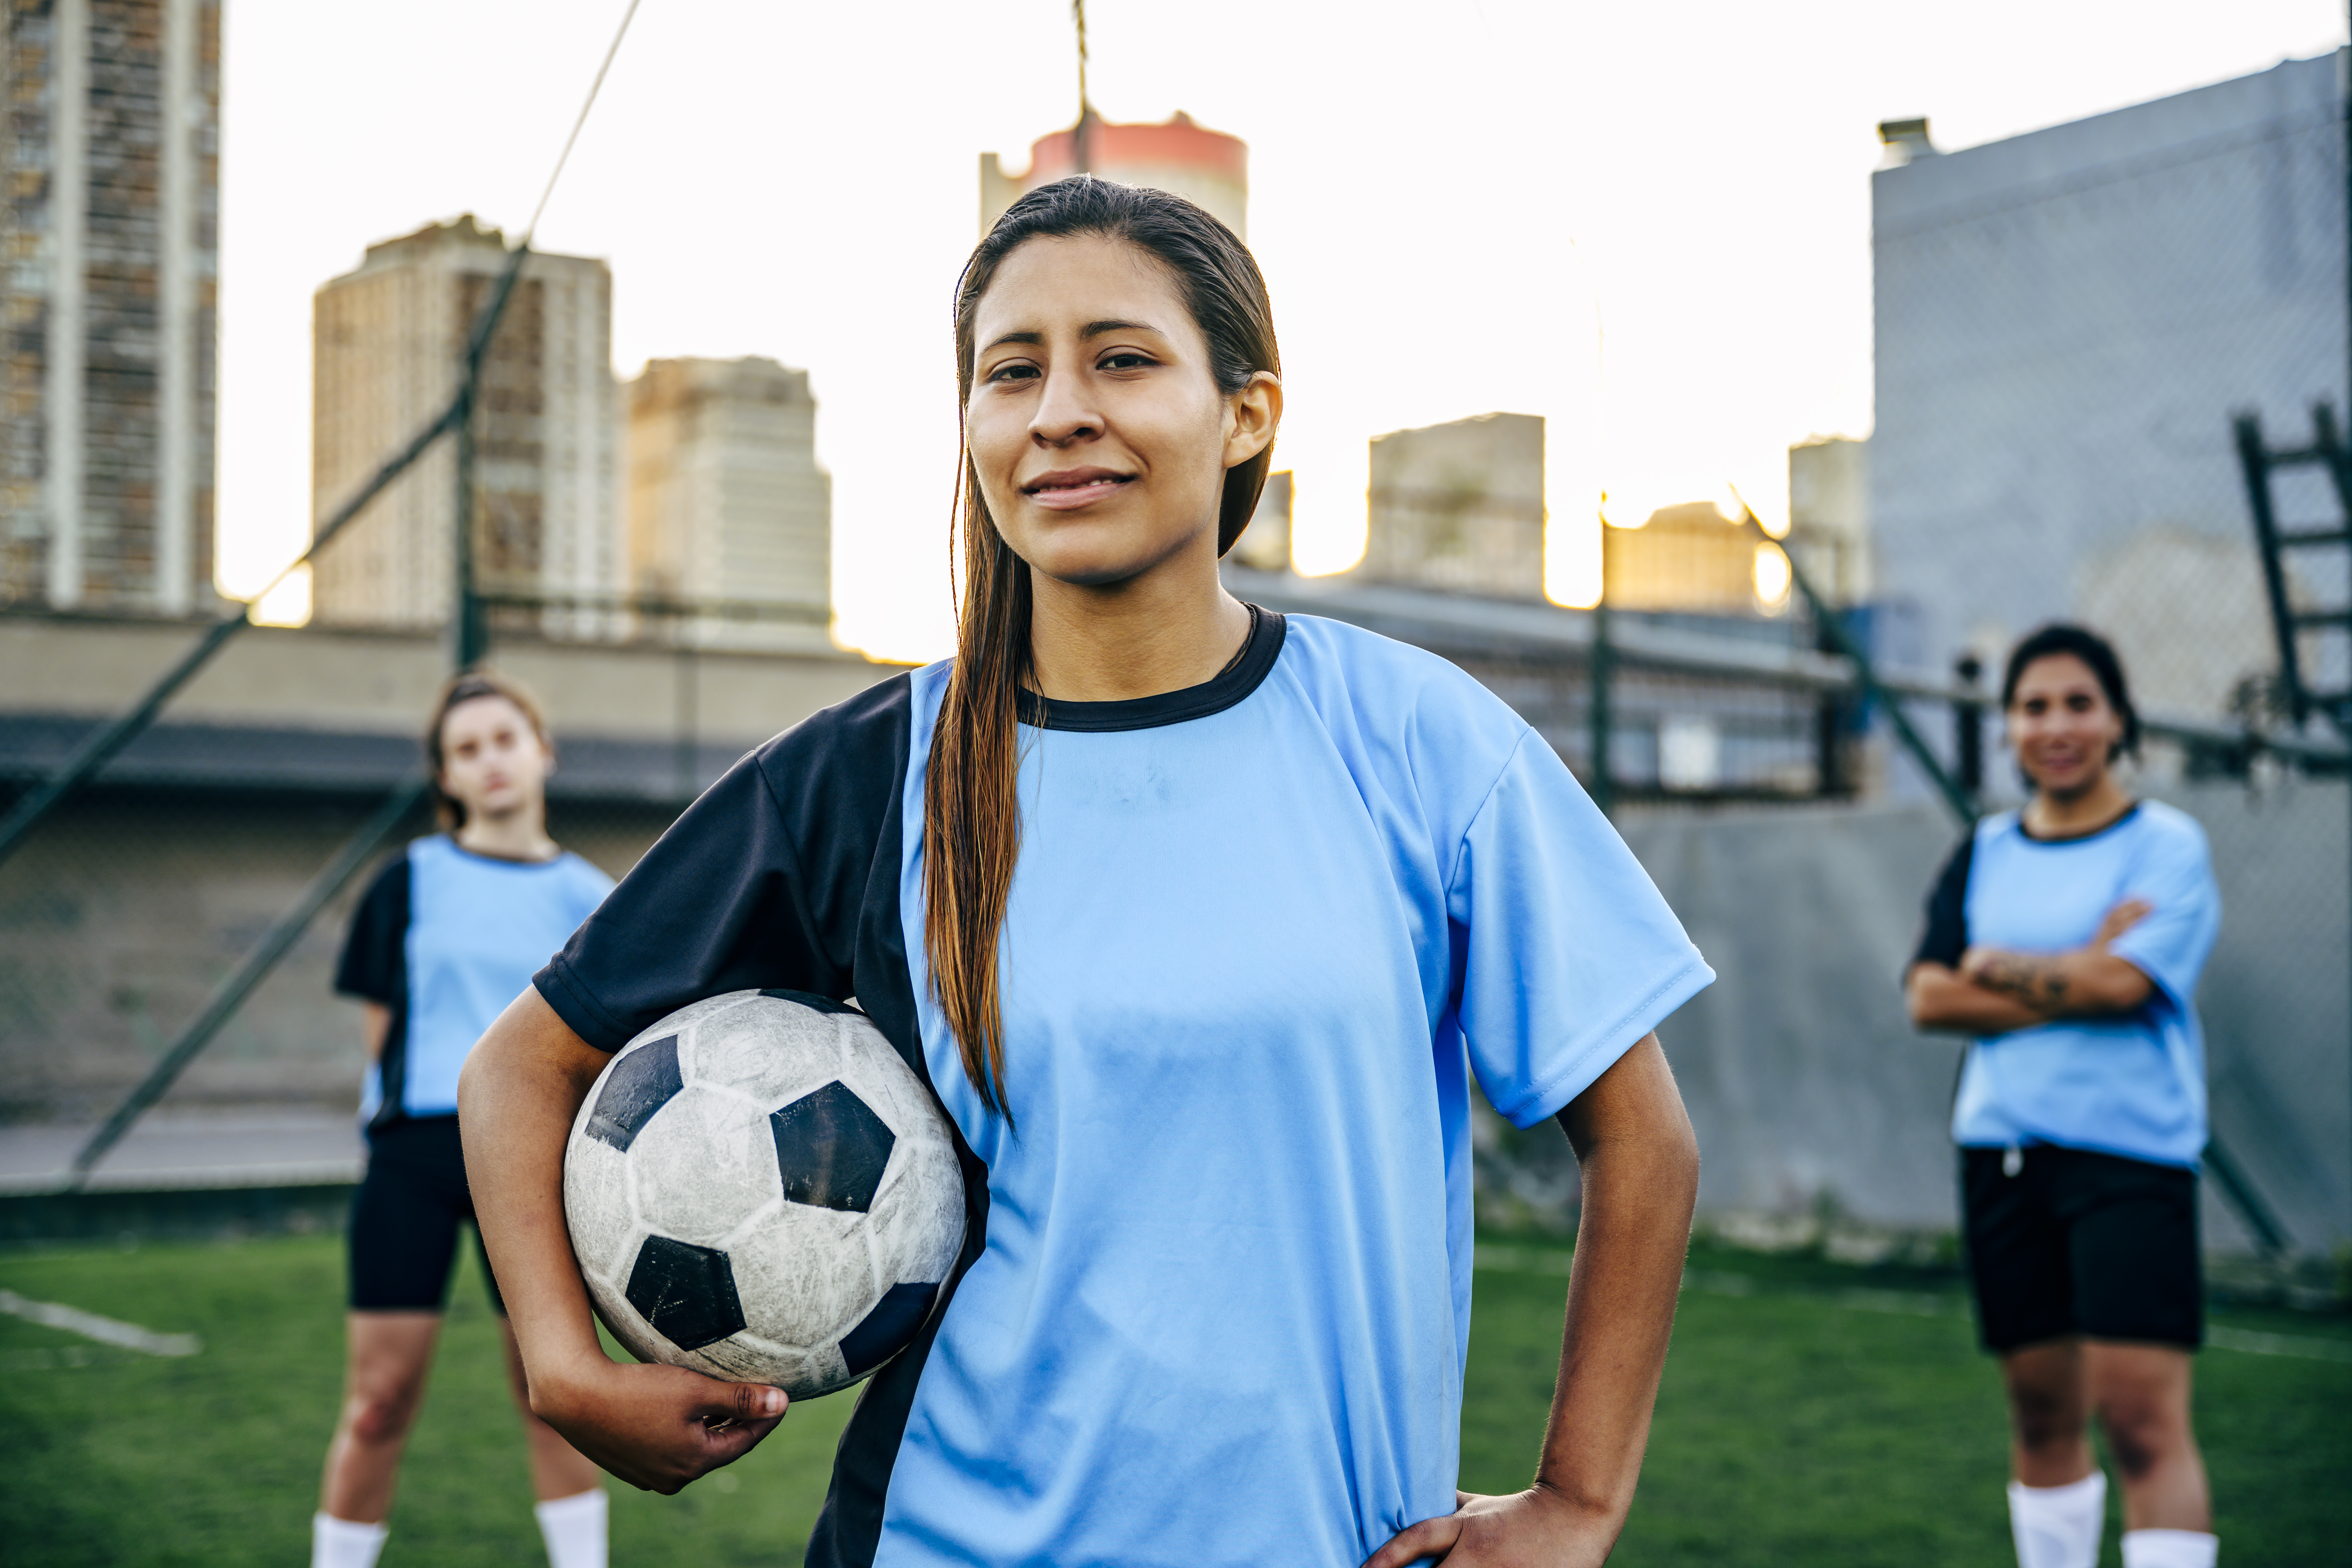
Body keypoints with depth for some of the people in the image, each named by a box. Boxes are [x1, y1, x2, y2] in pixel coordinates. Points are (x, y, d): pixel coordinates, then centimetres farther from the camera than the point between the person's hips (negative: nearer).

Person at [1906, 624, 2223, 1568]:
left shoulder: (2167, 844, -2)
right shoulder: (1983, 854, 11)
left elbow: (2122, 981, -16)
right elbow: (1929, 998, 0)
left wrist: (1998, 968, -2)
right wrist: (2069, 981, -11)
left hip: (2129, 1151, -4)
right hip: (2001, 1149, 5)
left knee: (2142, 1418, -12)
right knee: (2043, 1416, 11)